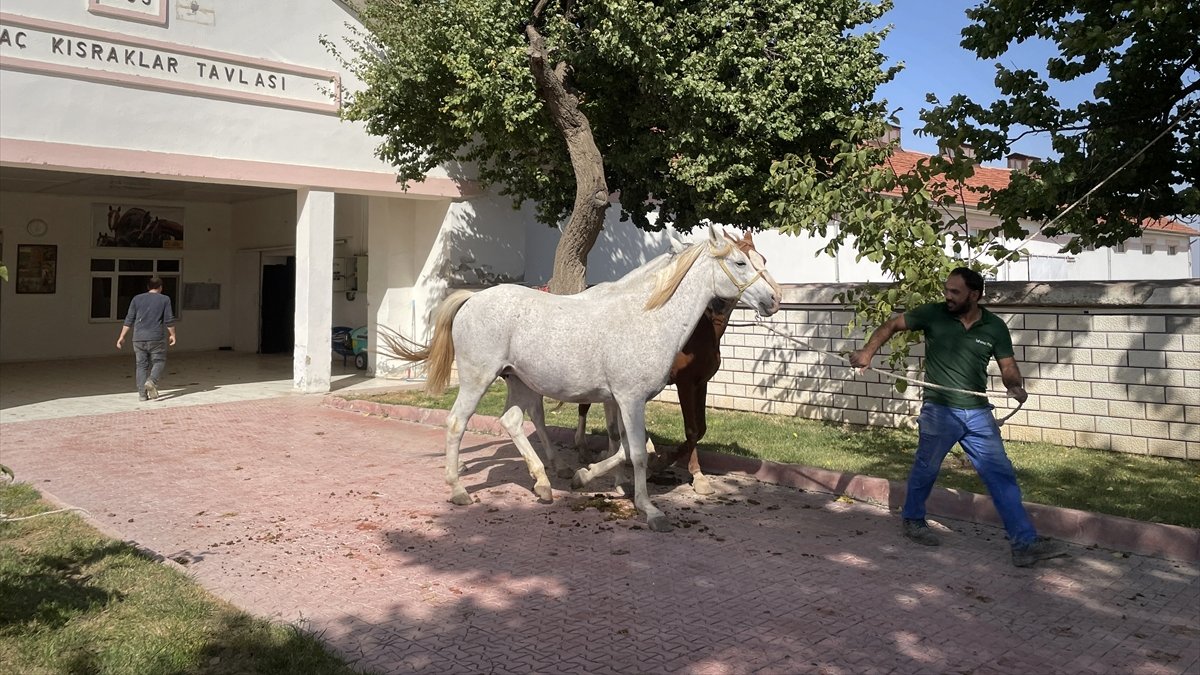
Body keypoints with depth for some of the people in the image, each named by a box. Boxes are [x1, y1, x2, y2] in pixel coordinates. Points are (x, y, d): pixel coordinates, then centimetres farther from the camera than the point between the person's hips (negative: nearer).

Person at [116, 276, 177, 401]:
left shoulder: (137, 298, 8)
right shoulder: (164, 299, 2)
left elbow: (129, 319, 5)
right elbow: (169, 320, -1)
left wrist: (122, 337, 8)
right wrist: (172, 335, 11)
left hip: (139, 338, 3)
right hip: (156, 338, -3)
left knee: (141, 364, 7)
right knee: (159, 362, 8)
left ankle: (142, 394, 3)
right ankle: (151, 381, -19)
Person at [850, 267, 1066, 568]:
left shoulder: (995, 326, 0)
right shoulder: (933, 314, -6)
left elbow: (1007, 366, 5)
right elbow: (893, 324, 4)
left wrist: (1016, 385, -17)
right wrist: (867, 351, -9)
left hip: (978, 414, 2)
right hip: (939, 411, -2)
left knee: (1001, 475, -1)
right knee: (925, 469, 13)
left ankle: (1025, 543, 2)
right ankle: (912, 520, 37)